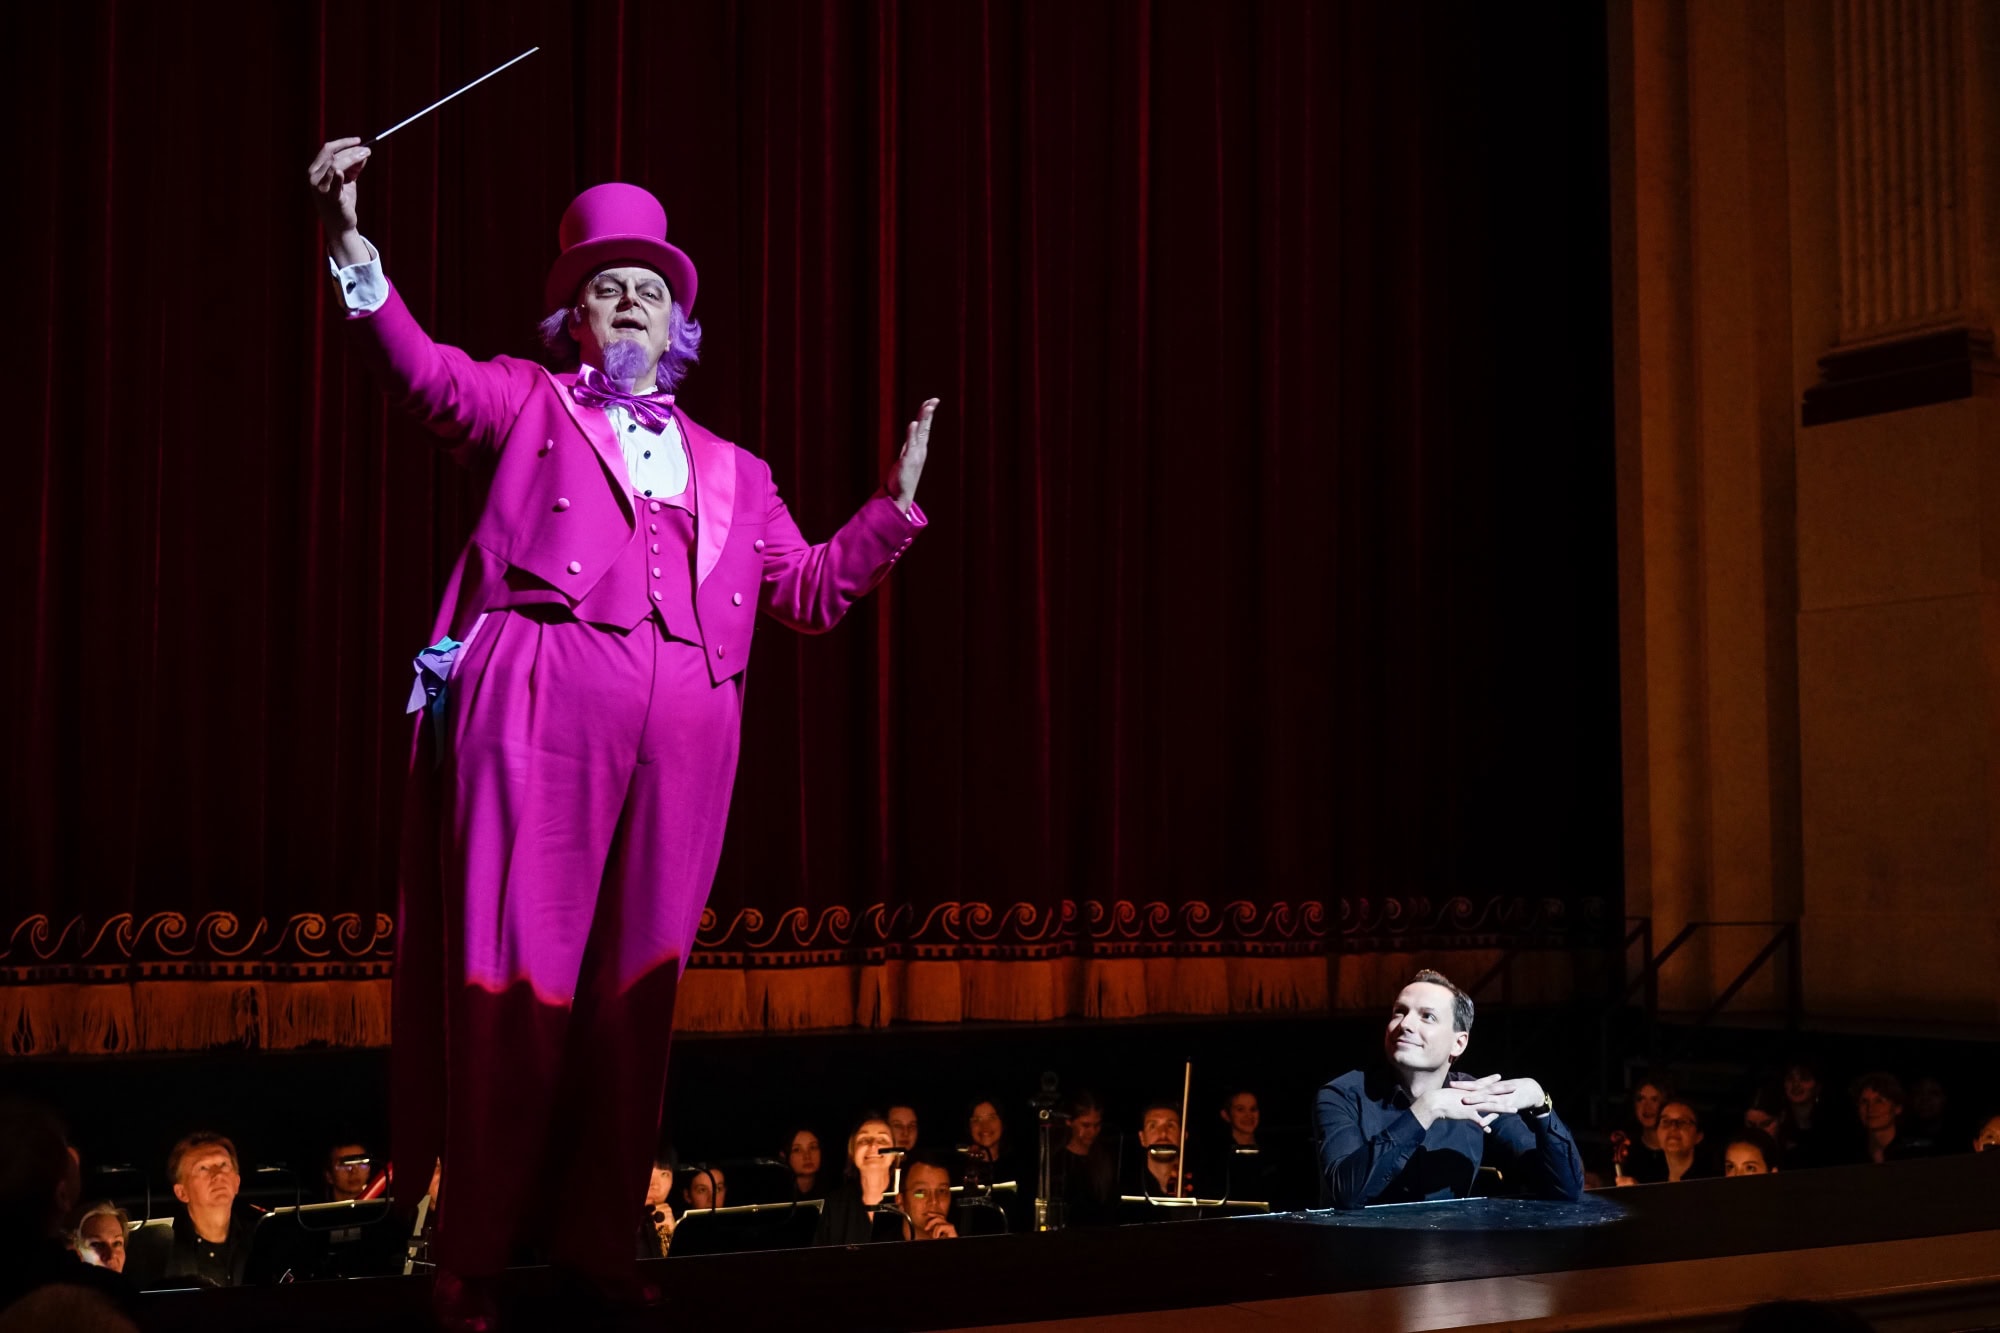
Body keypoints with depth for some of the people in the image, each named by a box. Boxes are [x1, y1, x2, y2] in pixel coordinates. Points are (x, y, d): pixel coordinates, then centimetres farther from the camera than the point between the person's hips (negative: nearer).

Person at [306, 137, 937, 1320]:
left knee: (637, 984, 4)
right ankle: (473, 1255, 3)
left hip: (683, 730, 3)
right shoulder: (529, 405, 15)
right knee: (519, 971, -5)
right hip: (539, 709, -3)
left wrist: (898, 502, 16)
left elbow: (812, 590, 25)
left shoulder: (729, 468, 25)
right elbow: (427, 374, -3)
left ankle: (597, 1234, 14)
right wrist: (353, 247, -17)